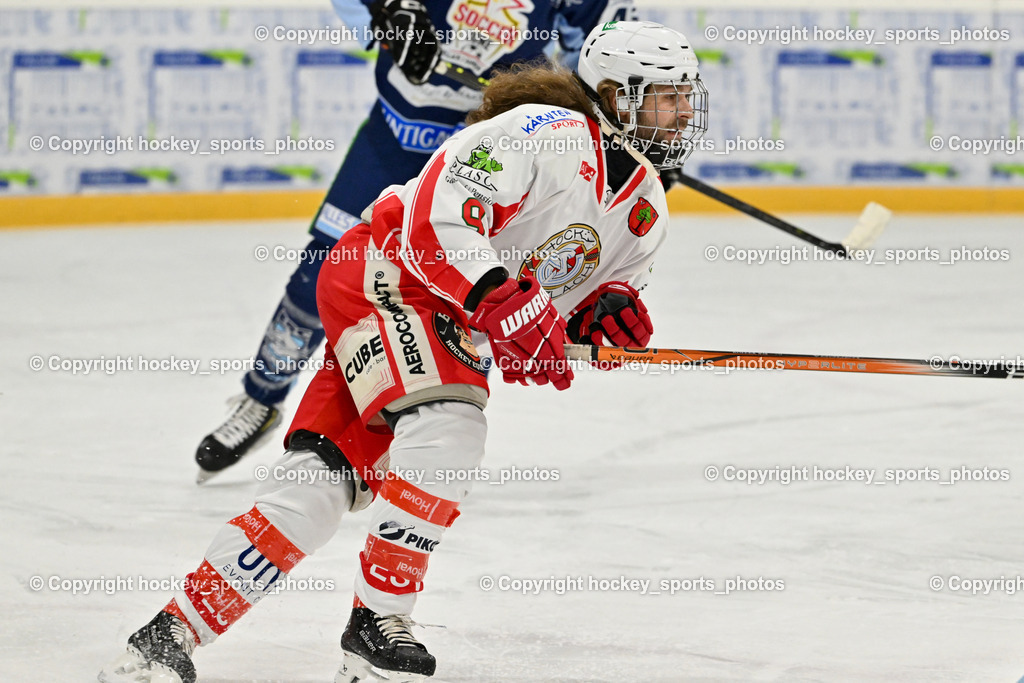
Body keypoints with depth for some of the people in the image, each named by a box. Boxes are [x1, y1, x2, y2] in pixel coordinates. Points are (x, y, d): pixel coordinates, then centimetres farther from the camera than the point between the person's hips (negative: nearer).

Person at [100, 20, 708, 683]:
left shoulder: (646, 208, 8)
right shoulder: (542, 133, -20)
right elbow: (436, 224, -27)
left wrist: (611, 308, -7)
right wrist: (510, 309, -35)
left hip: (454, 333, 8)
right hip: (389, 277, -8)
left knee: (325, 480, -5)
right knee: (446, 423, -31)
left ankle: (180, 628, -4)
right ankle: (378, 620, -19)